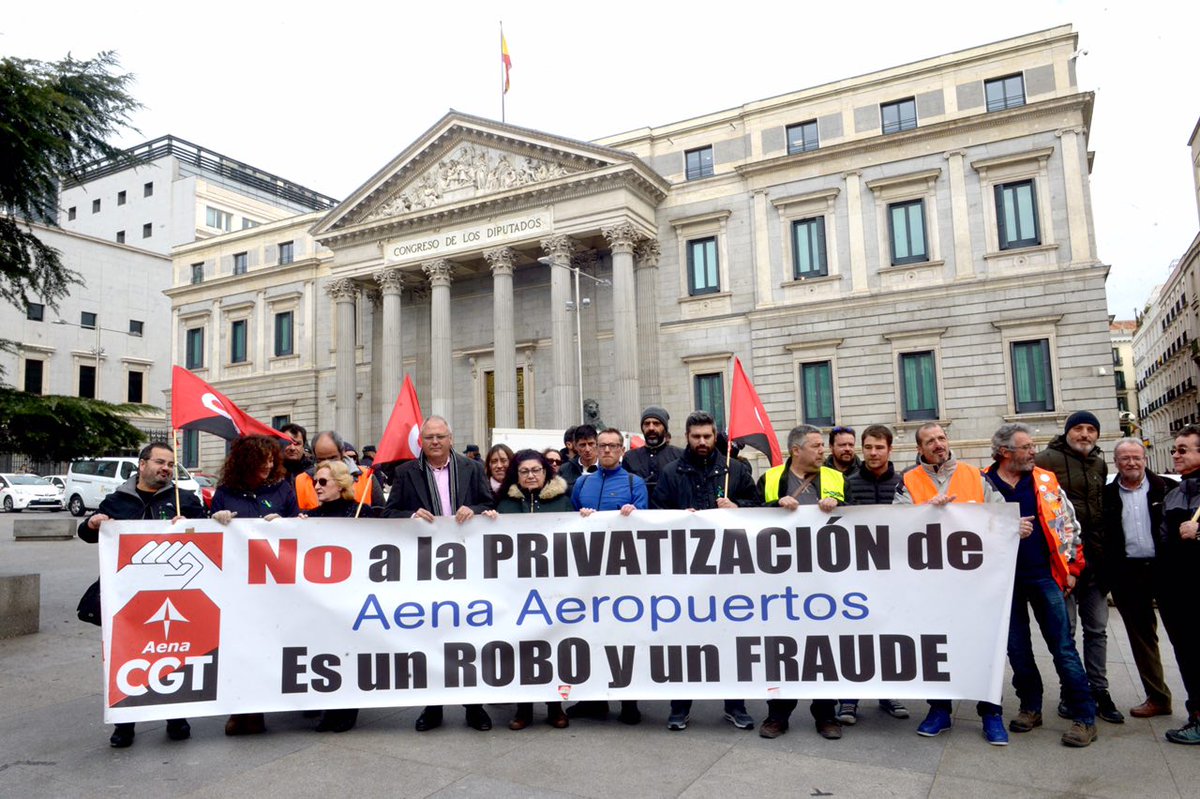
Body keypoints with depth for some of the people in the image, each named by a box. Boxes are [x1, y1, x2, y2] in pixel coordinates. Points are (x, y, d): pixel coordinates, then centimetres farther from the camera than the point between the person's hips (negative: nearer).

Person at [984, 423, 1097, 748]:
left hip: (1045, 574, 0)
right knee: (1017, 648, 10)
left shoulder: (1046, 481, 4)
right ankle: (1031, 708, 25)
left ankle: (1084, 717, 10)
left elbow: (1067, 524, 8)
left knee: (1063, 648, 1)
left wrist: (1070, 568, 5)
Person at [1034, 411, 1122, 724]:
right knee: (1065, 629, 3)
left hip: (1095, 558, 5)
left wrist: (1106, 550, 16)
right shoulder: (1048, 459, -7)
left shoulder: (1100, 465, 13)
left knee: (1097, 628, 10)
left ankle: (1099, 692, 19)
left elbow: (1104, 507, 21)